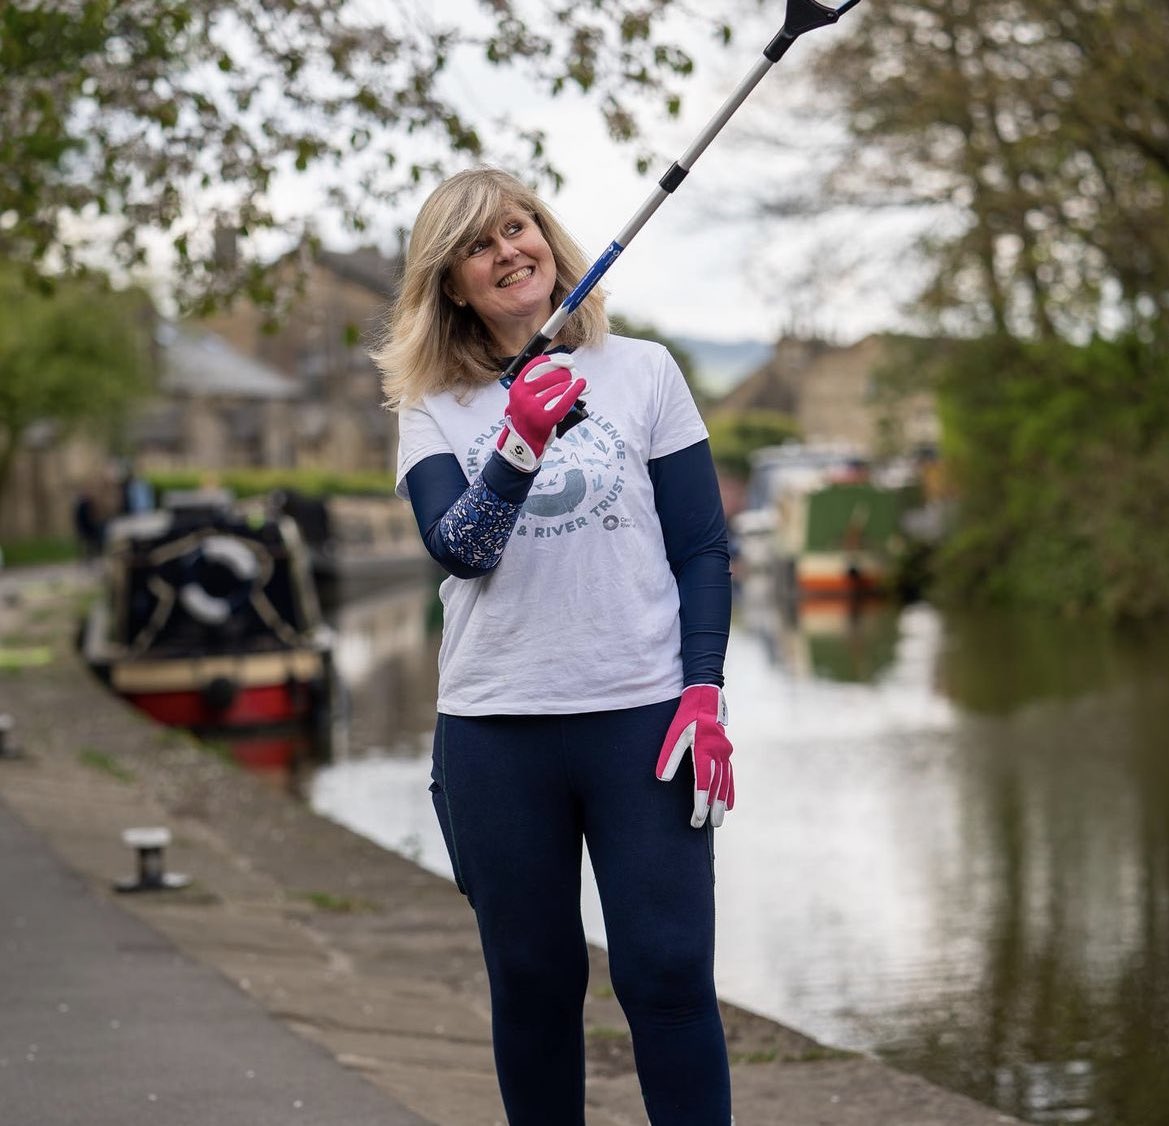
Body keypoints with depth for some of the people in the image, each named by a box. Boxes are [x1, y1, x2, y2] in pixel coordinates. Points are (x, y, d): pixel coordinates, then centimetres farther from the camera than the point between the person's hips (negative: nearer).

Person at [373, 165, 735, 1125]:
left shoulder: (641, 372, 6)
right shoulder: (434, 409, 7)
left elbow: (702, 548, 5)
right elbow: (459, 548, -10)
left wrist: (704, 692, -4)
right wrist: (519, 451, -26)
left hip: (641, 715, -1)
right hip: (495, 726, 1)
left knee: (669, 974, -4)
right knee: (532, 982, 8)